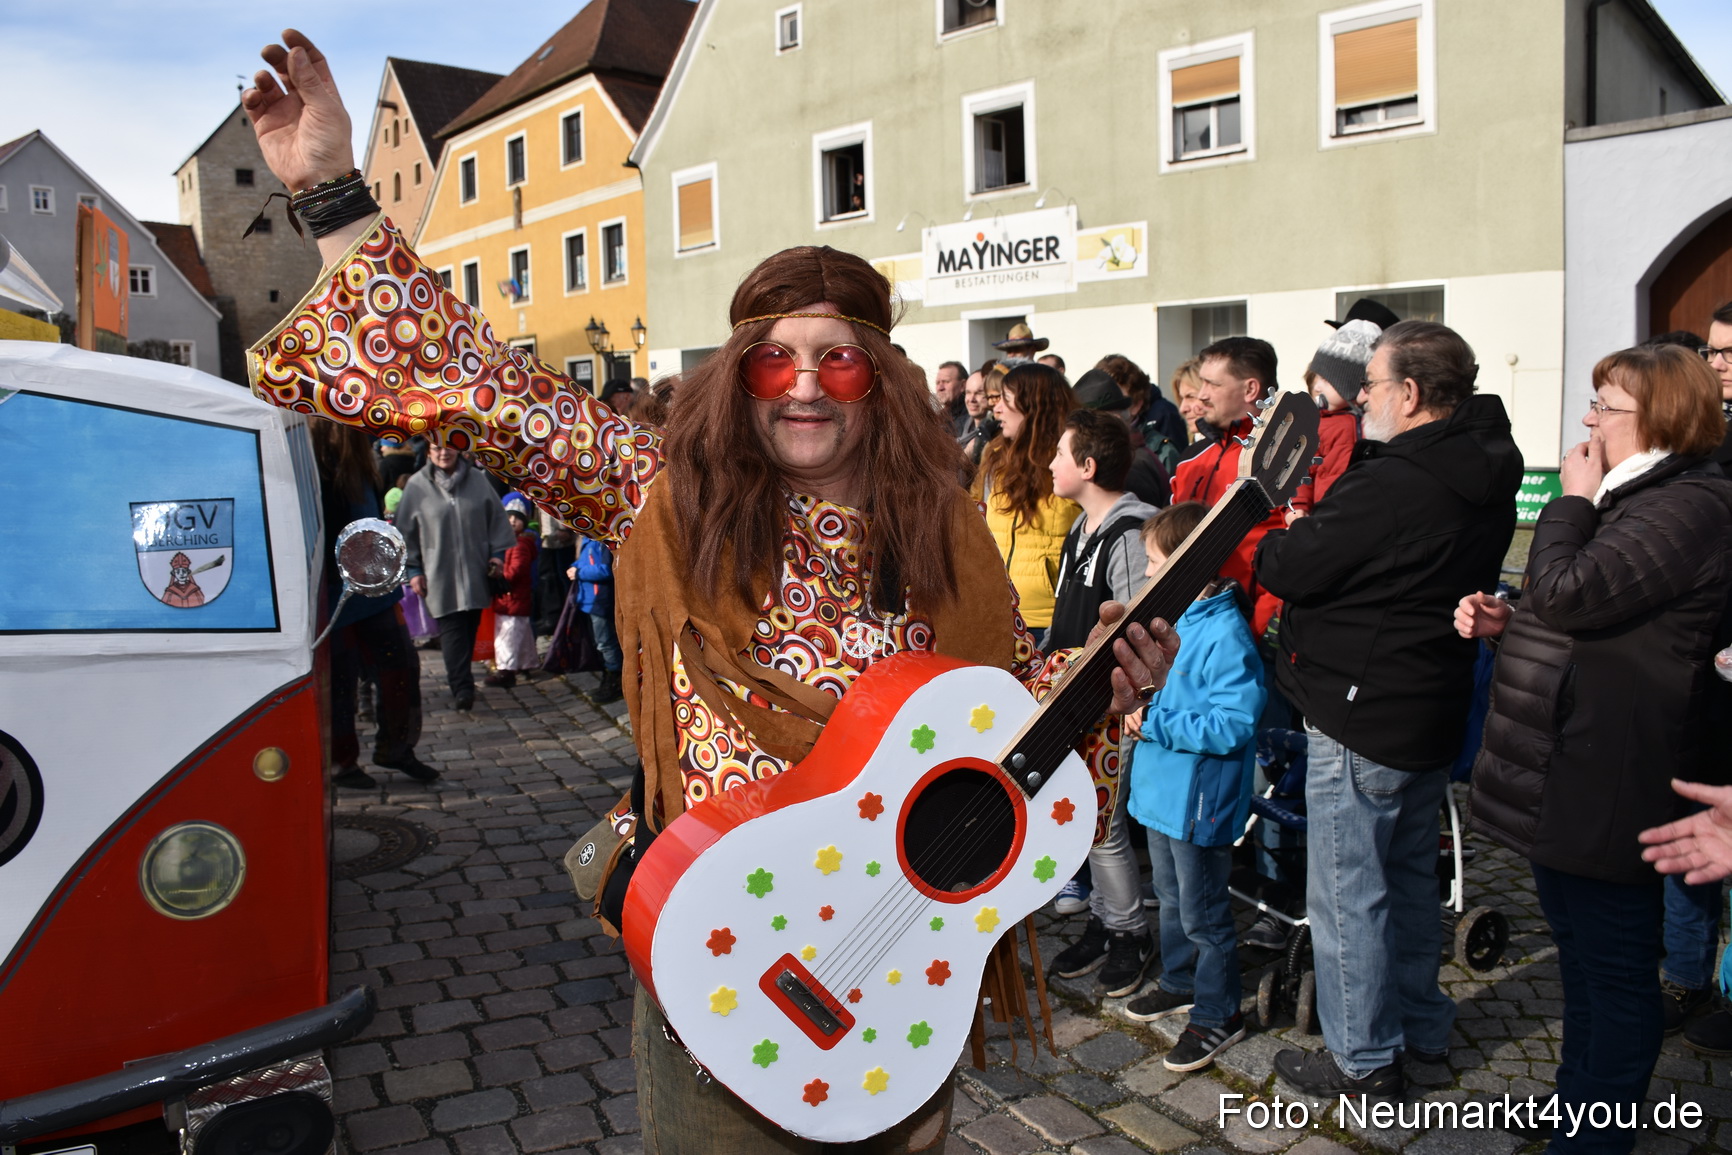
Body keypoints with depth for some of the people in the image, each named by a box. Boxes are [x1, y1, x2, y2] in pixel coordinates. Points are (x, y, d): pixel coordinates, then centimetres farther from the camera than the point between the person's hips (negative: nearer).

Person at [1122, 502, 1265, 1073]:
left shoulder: (1225, 635, -25)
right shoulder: (1178, 618, 4)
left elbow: (1233, 725, -30)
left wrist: (1156, 723, -25)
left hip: (1198, 803, -9)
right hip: (1163, 791, 9)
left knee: (1202, 913, 6)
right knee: (1171, 898, 24)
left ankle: (1218, 1014, 23)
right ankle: (1181, 983, 43)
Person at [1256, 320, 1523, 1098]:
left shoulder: (1390, 486, -25)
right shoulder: (1484, 480, 5)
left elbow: (1289, 569, -19)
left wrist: (1258, 529, 0)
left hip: (1360, 719, -9)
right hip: (1433, 711, 10)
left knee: (1345, 891, 4)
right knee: (1409, 873, 24)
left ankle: (1363, 1058, 17)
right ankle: (1421, 1024, 39)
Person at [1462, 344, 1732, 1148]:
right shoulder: (1633, 496, 16)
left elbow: (1568, 591, -27)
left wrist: (1572, 499, -12)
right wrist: (1504, 620, 6)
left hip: (1607, 784, -11)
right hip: (1570, 775, 11)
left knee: (1615, 971, 3)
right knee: (1582, 955, 22)